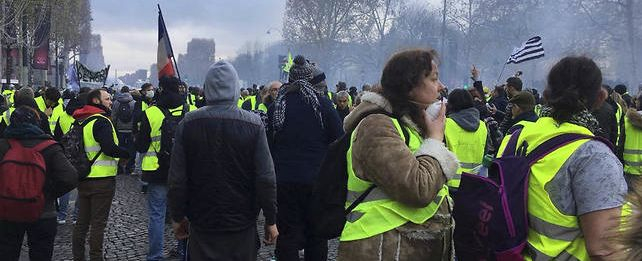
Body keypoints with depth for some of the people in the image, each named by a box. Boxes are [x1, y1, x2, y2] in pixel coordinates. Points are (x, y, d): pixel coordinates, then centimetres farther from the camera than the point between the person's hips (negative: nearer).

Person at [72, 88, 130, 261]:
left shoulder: (80, 121, 13)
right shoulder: (101, 121, -15)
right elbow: (109, 148, -25)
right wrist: (129, 154, -15)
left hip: (83, 179, 8)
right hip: (102, 180, -8)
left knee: (82, 222, 16)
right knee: (98, 223, -1)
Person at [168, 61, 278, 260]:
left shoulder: (188, 124, -8)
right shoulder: (253, 124, -11)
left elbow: (177, 180, -4)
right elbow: (266, 178, -10)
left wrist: (177, 217, 10)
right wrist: (270, 220, 0)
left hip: (202, 224, 1)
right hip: (242, 224, -1)